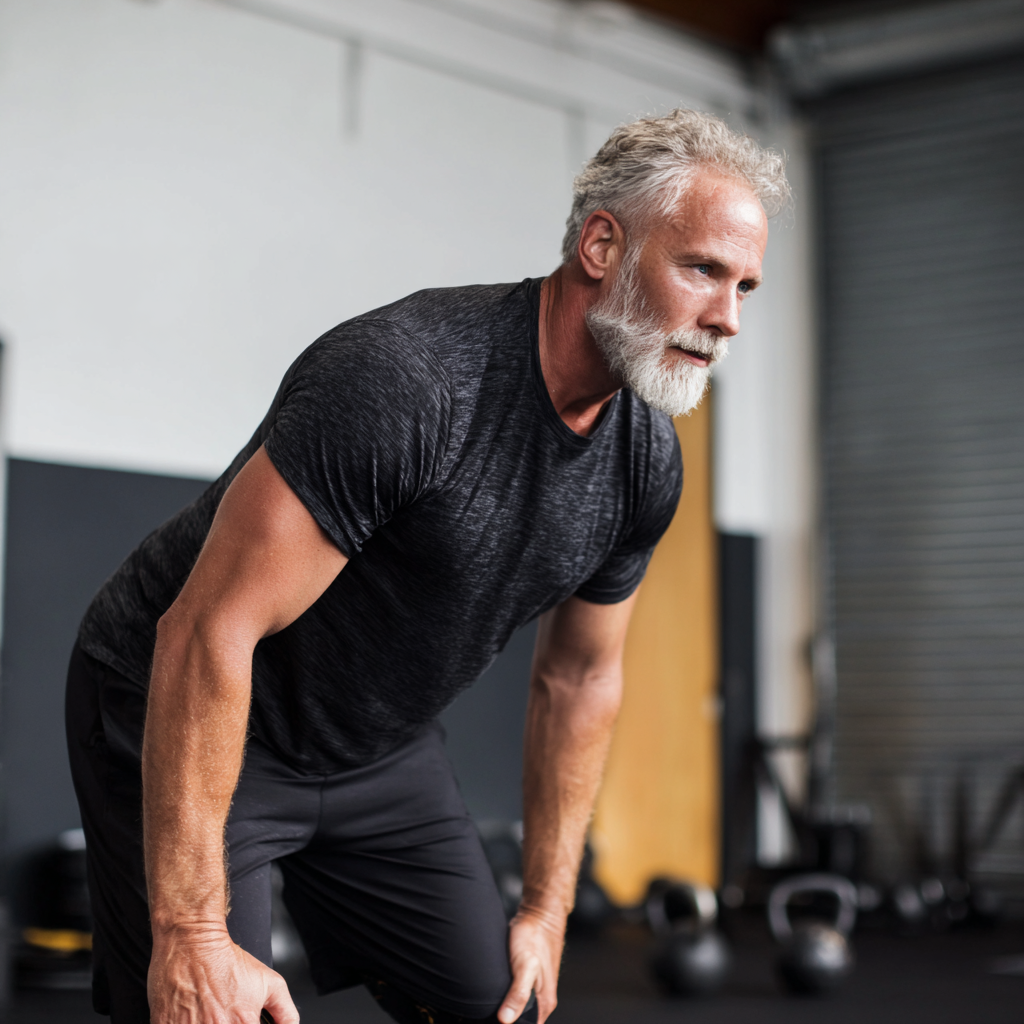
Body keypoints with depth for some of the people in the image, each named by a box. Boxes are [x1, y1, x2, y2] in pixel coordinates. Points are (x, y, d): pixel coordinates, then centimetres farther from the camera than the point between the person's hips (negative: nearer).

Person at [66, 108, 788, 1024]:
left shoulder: (646, 465, -7)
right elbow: (208, 634, -32)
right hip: (182, 720, -7)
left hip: (381, 746, 7)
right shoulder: (403, 381, -32)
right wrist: (190, 934, -31)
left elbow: (580, 679, 8)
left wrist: (548, 911, 9)